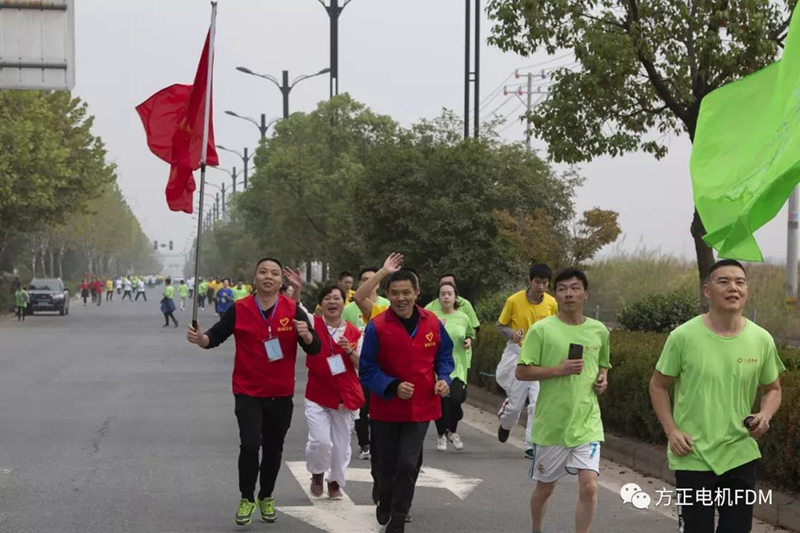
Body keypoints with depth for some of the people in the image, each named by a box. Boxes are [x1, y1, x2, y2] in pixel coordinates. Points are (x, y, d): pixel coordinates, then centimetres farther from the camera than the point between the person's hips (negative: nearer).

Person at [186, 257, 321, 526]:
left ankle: (266, 497, 35)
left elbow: (314, 349, -7)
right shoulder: (239, 309, -5)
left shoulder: (293, 310, -5)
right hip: (248, 392, -2)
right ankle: (246, 498, 2)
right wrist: (200, 338, -23)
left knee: (273, 448, 14)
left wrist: (306, 335, -29)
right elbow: (215, 337, -1)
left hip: (281, 394, 2)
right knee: (250, 443, -17)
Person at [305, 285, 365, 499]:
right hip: (318, 395, -2)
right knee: (321, 441, -14)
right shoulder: (313, 324, -2)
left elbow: (361, 365, 5)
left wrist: (350, 351, -13)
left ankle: (335, 482, 31)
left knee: (341, 443, 8)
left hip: (346, 396, 2)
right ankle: (317, 473, 17)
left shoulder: (354, 332, 3)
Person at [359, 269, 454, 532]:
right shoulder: (376, 327, -13)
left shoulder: (432, 323, -4)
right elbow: (366, 370, -10)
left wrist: (444, 378, -7)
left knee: (408, 465, -6)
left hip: (421, 407, 1)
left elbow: (444, 355, 12)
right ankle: (385, 504, 43)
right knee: (387, 464, 13)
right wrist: (393, 387, -24)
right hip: (386, 408, -1)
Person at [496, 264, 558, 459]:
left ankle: (531, 446, -2)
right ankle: (506, 424, 39)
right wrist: (512, 334, -18)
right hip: (517, 354, -2)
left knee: (539, 402, -10)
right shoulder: (514, 301, -9)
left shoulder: (552, 303, -1)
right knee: (516, 401, 3)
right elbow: (501, 325, 2)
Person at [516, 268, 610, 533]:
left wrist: (603, 379, 1)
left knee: (589, 486, -13)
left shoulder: (599, 331, 5)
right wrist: (559, 370, -19)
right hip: (551, 423, -2)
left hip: (587, 423, 2)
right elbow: (522, 372, -9)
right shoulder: (542, 329, -7)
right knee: (545, 487, 14)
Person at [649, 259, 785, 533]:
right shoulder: (683, 337, -10)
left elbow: (773, 389, 13)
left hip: (741, 456, 3)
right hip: (693, 457, -3)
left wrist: (765, 415, -9)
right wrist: (671, 431, -10)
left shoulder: (762, 340, -2)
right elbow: (658, 386, 2)